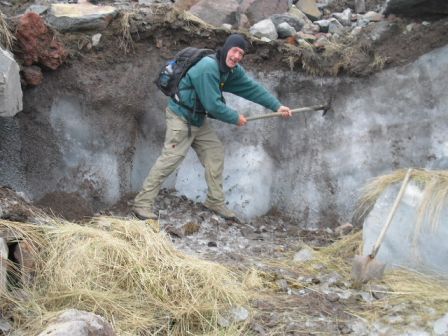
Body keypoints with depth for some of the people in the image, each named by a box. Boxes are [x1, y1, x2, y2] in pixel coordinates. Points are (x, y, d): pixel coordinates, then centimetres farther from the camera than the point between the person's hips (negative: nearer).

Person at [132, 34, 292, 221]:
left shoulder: (232, 71, 2)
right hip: (181, 117, -9)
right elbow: (213, 105, -26)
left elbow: (252, 88, 3)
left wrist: (277, 106, -2)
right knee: (170, 158, -13)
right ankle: (142, 204, -10)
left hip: (198, 120, 9)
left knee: (215, 152, 7)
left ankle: (215, 202, 15)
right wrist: (236, 118, -13)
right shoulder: (208, 68, -26)